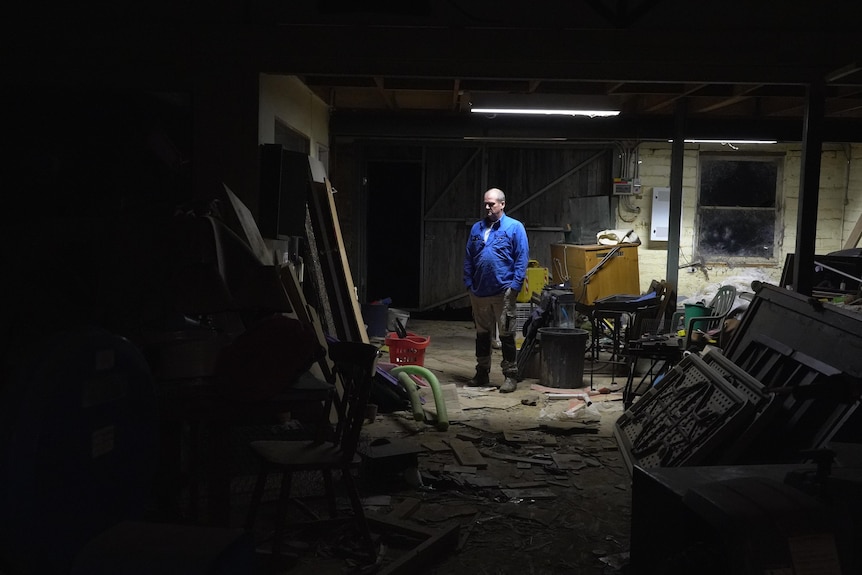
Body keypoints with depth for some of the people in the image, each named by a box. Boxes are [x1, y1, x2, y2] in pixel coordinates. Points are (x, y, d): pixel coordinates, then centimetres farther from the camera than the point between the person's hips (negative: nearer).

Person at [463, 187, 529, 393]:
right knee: (482, 334, 14)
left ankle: (511, 376, 9)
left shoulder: (515, 227, -3)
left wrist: (515, 286, -11)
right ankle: (482, 373, 26)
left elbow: (522, 258, -6)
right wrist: (469, 283, 7)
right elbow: (468, 258, 15)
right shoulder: (477, 228, 12)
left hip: (503, 291, -5)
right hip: (479, 291, 5)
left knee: (506, 335, 1)